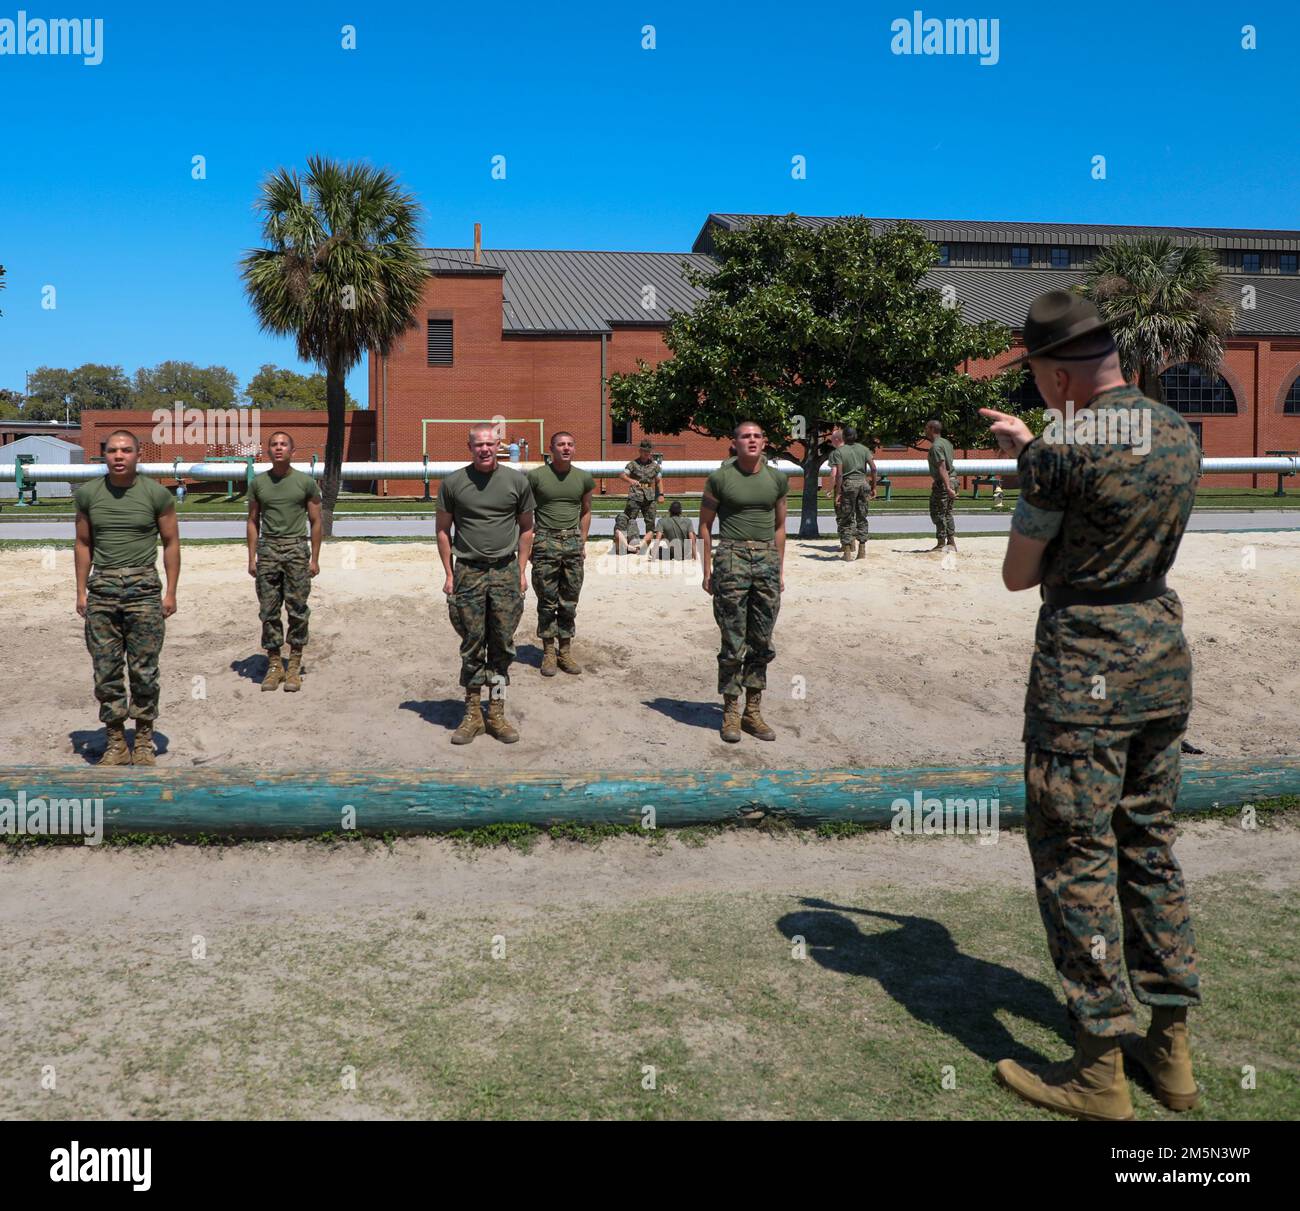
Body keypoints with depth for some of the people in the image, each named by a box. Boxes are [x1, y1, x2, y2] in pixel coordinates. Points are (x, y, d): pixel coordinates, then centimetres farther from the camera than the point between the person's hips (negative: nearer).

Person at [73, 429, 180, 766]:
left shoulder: (157, 494, -1)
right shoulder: (88, 493, 6)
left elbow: (171, 543, 3)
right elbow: (83, 544, 13)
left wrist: (170, 592, -2)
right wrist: (81, 591, 7)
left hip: (143, 587, -2)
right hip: (102, 588, 2)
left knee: (144, 669, 1)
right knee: (106, 670, 4)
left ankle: (144, 738, 14)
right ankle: (115, 741, 14)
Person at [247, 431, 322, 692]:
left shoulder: (306, 482, 3)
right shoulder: (258, 482, 9)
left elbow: (316, 522, 5)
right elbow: (253, 522, 13)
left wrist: (315, 559, 0)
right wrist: (252, 558, 5)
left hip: (296, 548, -2)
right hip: (267, 548, 2)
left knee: (297, 609, -1)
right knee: (269, 610, 3)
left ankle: (294, 667, 6)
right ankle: (274, 664, 11)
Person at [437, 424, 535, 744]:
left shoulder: (517, 481, 5)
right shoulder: (453, 483, 2)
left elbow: (526, 529, 12)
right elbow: (443, 530, 8)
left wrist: (521, 570, 6)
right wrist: (449, 574, 2)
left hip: (506, 572, 1)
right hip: (468, 572, -1)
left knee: (502, 646, 4)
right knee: (472, 646, 2)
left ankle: (496, 714, 13)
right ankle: (472, 714, 11)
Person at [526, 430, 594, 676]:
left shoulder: (584, 478, 6)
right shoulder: (536, 476, -3)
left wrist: (582, 543, 12)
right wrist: (531, 539, 0)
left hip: (573, 541, 3)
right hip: (545, 542, -3)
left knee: (569, 602, 7)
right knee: (547, 601, 1)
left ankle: (565, 651, 16)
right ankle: (548, 652, 10)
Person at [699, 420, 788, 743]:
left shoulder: (777, 479, 8)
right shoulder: (720, 478, -1)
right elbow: (705, 525, 4)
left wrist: (780, 569, 14)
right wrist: (707, 570, 0)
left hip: (766, 558, 4)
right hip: (731, 557, -4)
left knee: (762, 643, 8)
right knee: (733, 643, -2)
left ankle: (753, 712, 17)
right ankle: (730, 712, 9)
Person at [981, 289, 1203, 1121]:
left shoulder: (1064, 450, -17)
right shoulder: (1180, 433, 6)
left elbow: (1018, 575, -7)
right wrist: (1030, 447, 29)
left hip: (1085, 665, -8)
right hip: (1165, 653, 8)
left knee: (1077, 860, 2)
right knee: (1151, 845, 16)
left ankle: (1100, 1072, 10)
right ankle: (1172, 1049, 25)